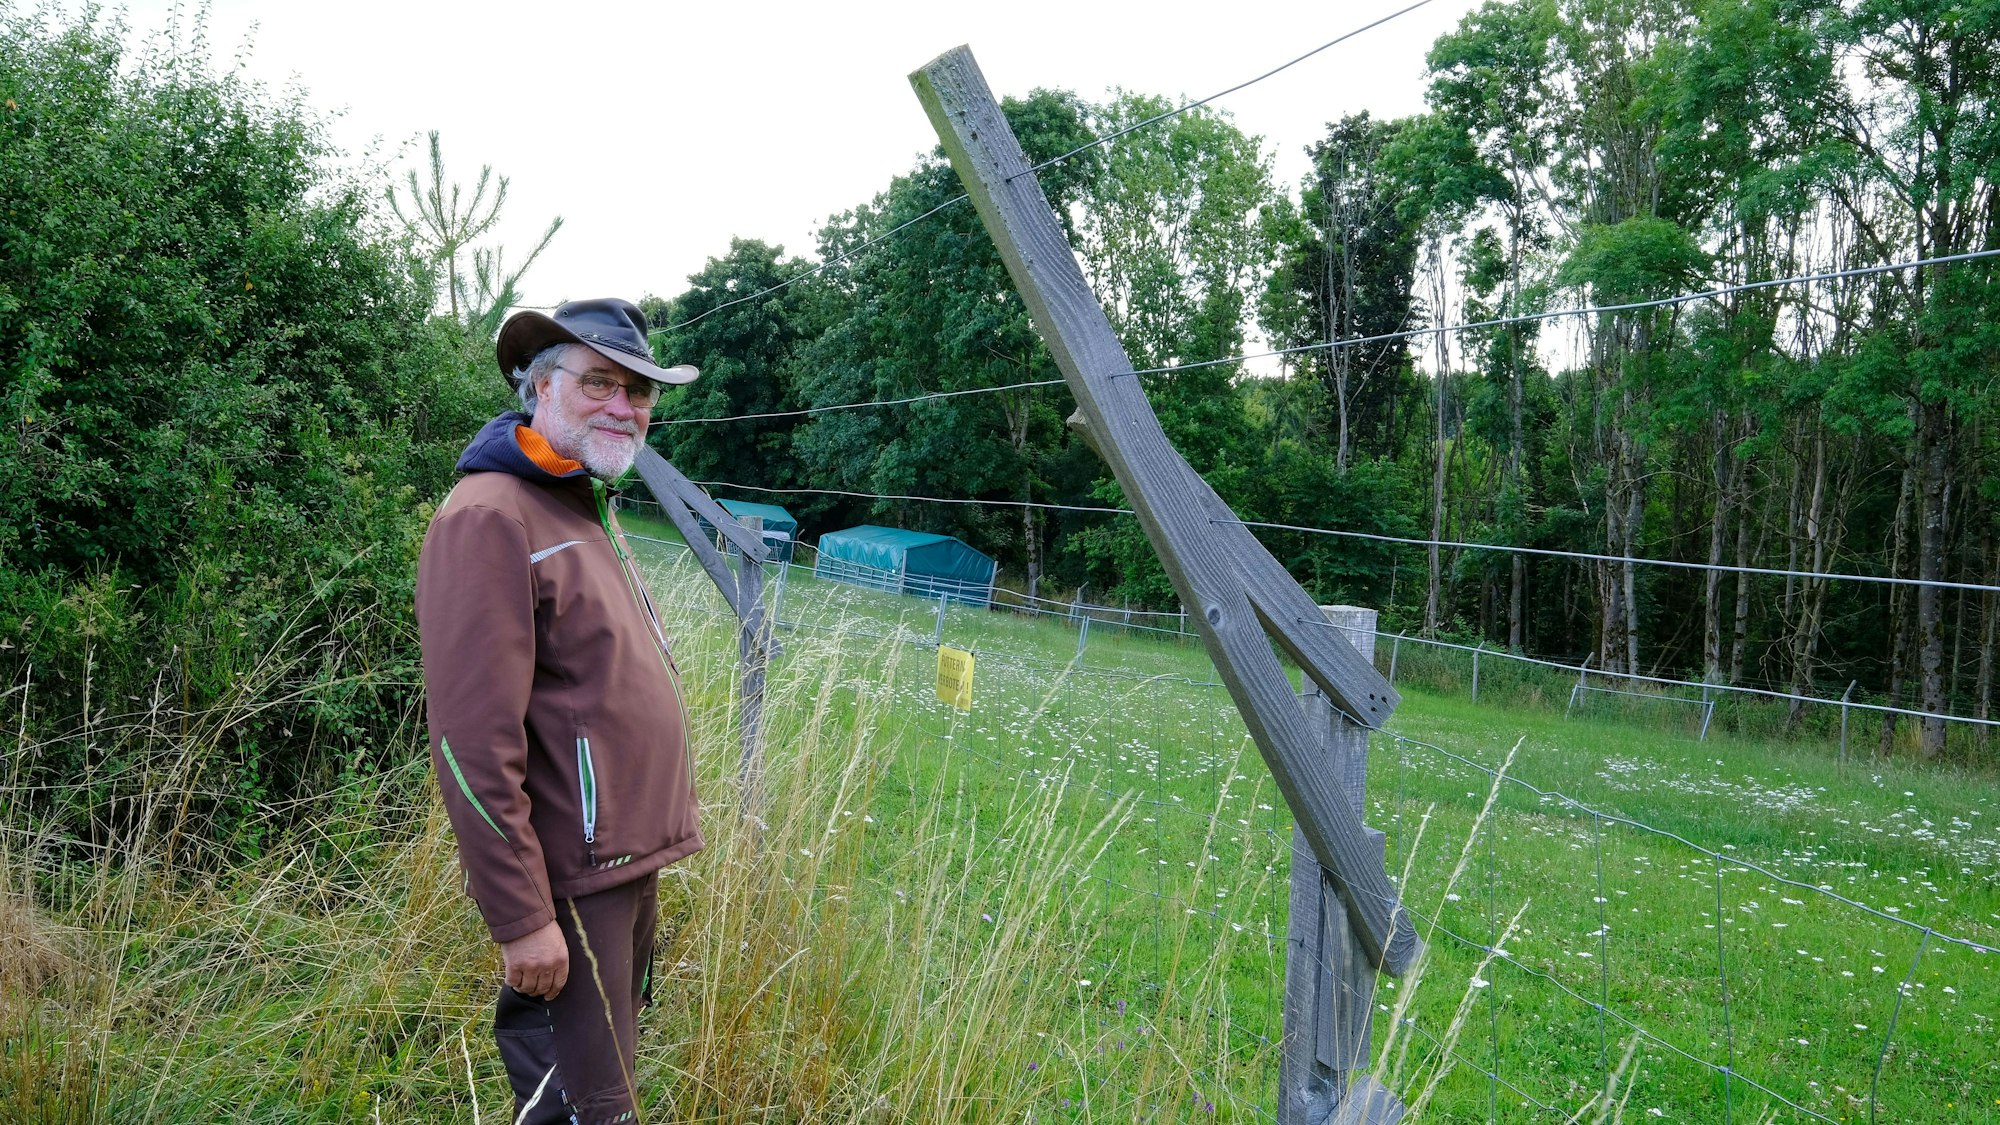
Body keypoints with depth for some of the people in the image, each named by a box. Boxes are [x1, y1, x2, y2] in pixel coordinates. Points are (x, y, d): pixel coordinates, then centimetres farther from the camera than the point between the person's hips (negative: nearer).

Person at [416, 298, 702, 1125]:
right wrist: (521, 917, -22)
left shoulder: (587, 508, 13)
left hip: (627, 861, 9)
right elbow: (474, 743, -23)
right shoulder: (491, 519, -17)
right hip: (571, 879, -9)